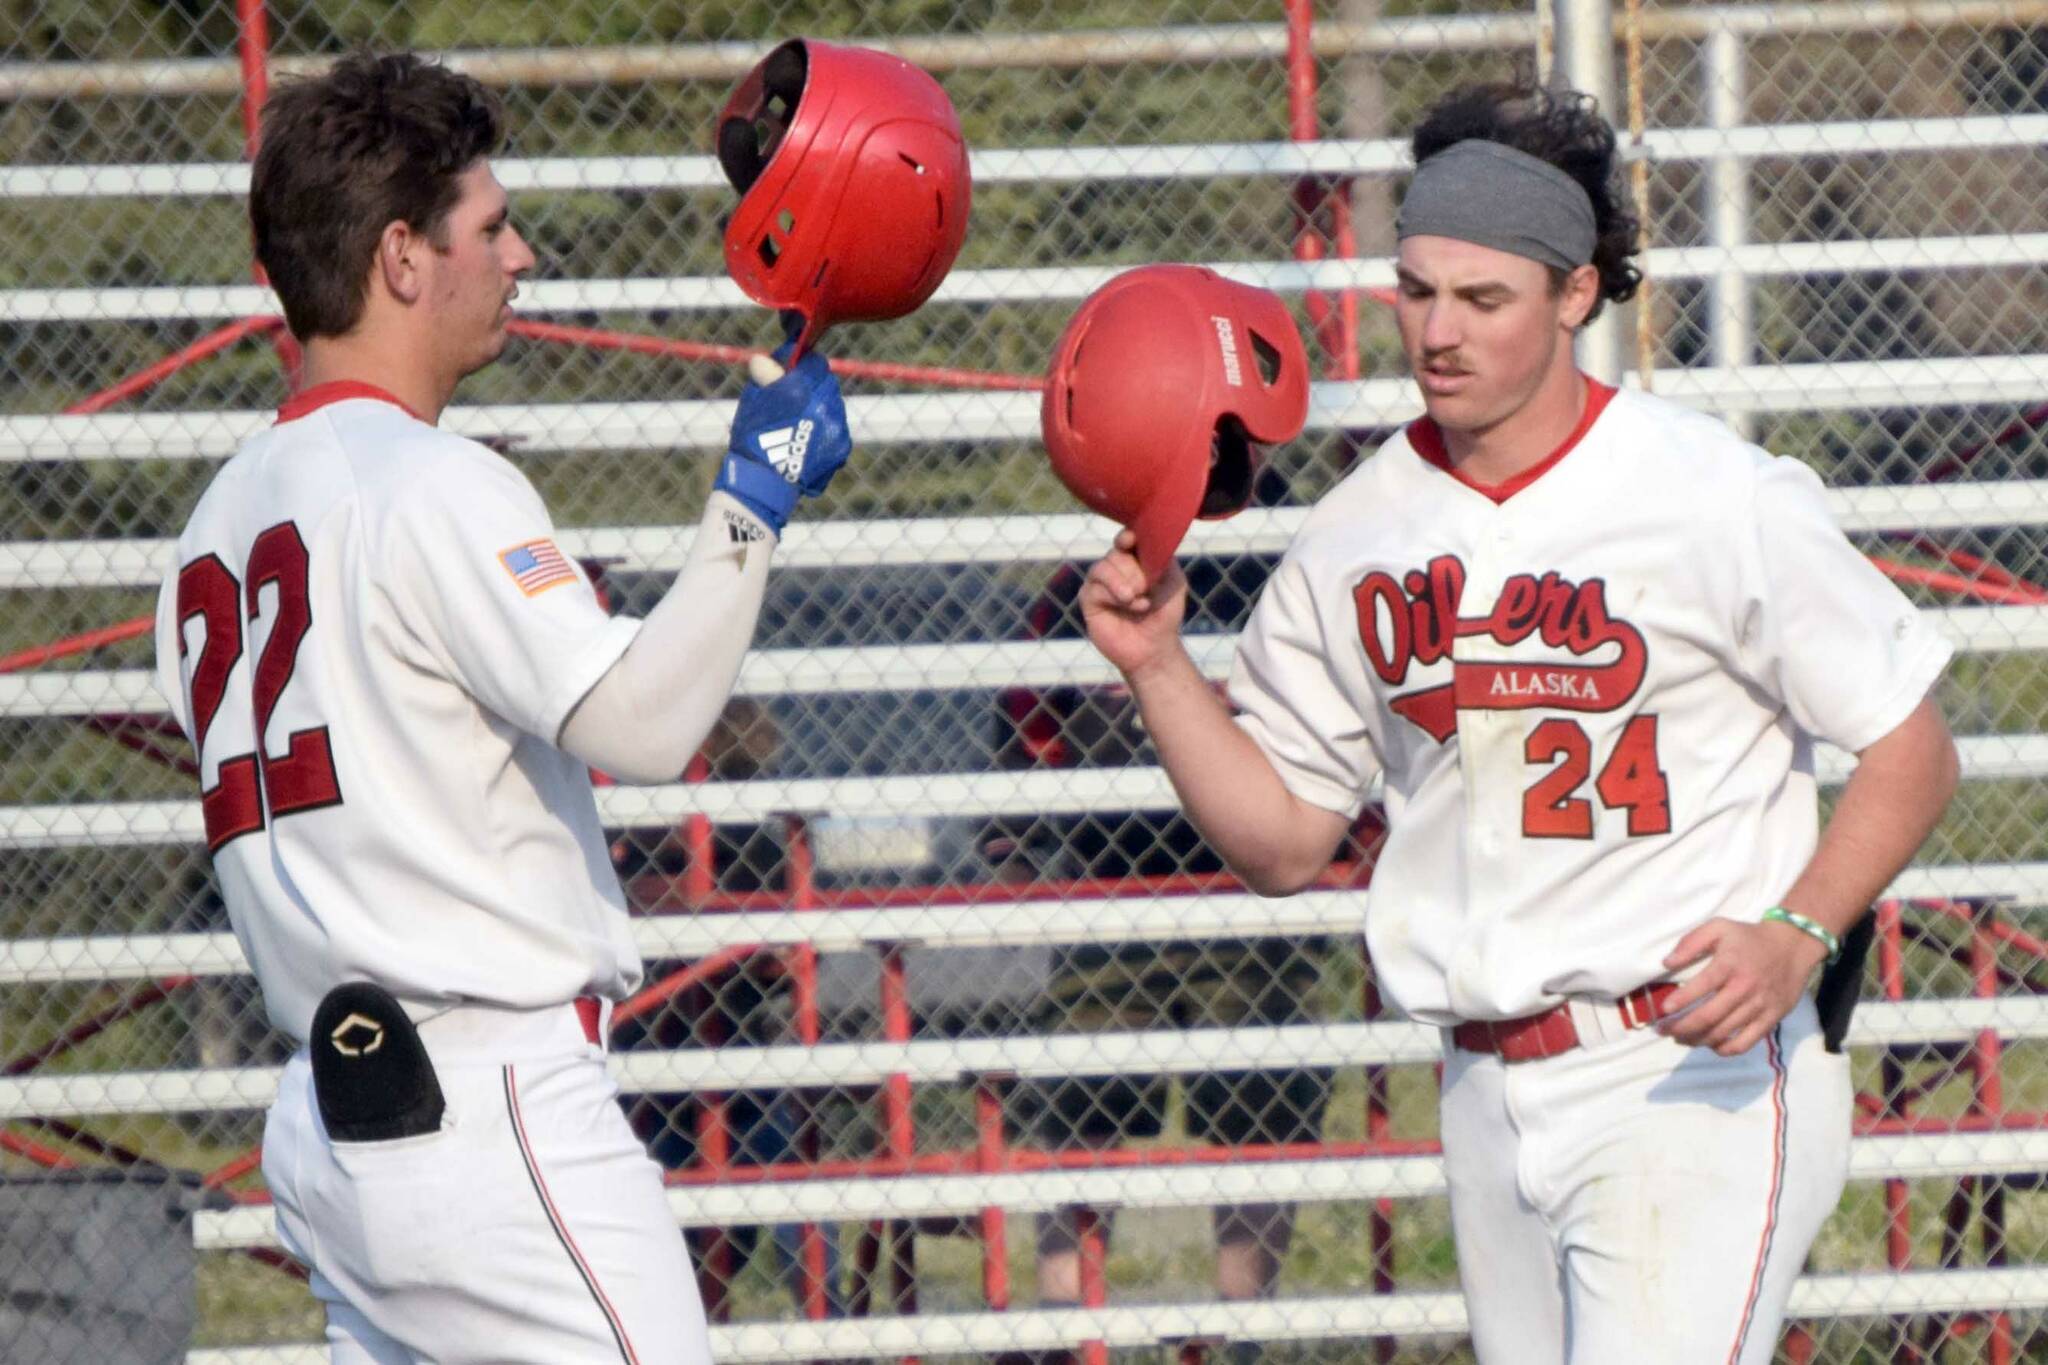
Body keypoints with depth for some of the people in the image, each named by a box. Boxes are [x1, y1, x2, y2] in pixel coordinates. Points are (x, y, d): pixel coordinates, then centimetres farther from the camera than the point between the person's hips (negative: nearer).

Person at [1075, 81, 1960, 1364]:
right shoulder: (1357, 538, 7)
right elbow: (1285, 838, 13)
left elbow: (1910, 749, -4)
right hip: (1492, 1100, 6)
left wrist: (1794, 937, -20)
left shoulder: (1716, 498, -9)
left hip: (1699, 1079, -6)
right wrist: (1159, 668, -2)